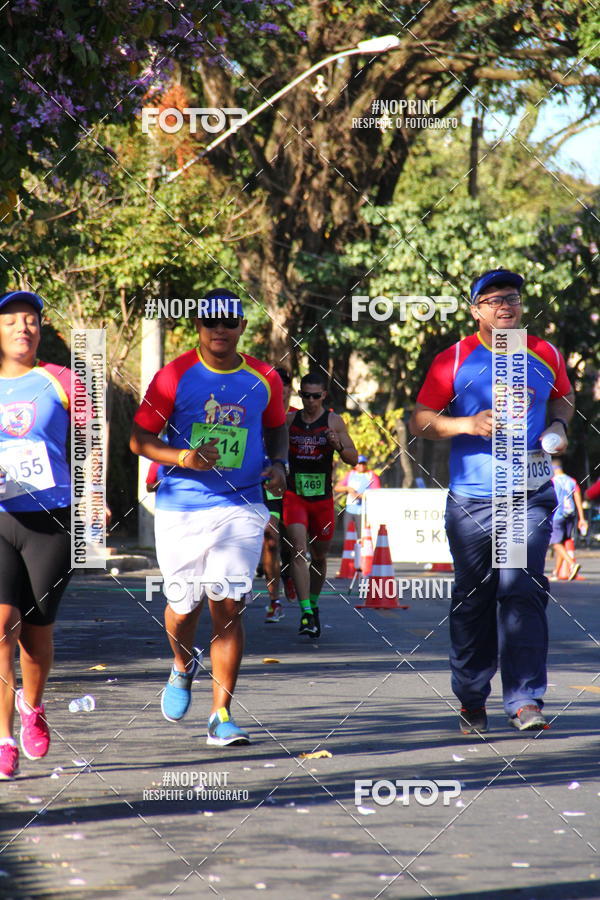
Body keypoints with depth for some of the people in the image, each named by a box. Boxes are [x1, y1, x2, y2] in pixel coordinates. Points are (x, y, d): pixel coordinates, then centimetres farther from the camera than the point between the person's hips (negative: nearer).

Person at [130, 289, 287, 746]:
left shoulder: (264, 379, 5)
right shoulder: (175, 376, -4)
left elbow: (277, 429, 22)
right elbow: (139, 439, -2)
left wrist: (279, 464, 1)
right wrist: (184, 458, -19)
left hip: (241, 507, 1)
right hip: (181, 507, -1)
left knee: (228, 608, -8)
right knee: (184, 605, 7)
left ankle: (222, 715, -4)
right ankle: (183, 666, 42)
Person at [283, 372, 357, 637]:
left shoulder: (333, 421, -1)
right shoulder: (289, 420, 4)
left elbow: (354, 459, -3)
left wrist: (338, 445, -21)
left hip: (322, 497, 1)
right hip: (294, 495, 0)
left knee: (319, 555, 14)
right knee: (299, 550, -16)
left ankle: (313, 605, 36)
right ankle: (306, 614, -21)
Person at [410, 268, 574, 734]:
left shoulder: (545, 356, 7)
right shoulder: (454, 360, 0)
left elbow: (562, 396, 26)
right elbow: (420, 421, 1)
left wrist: (557, 425, 5)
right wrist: (469, 424, -14)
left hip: (530, 496, 0)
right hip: (471, 499, 0)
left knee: (523, 591, -12)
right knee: (472, 600, 6)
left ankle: (525, 700, -13)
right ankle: (472, 700, 20)